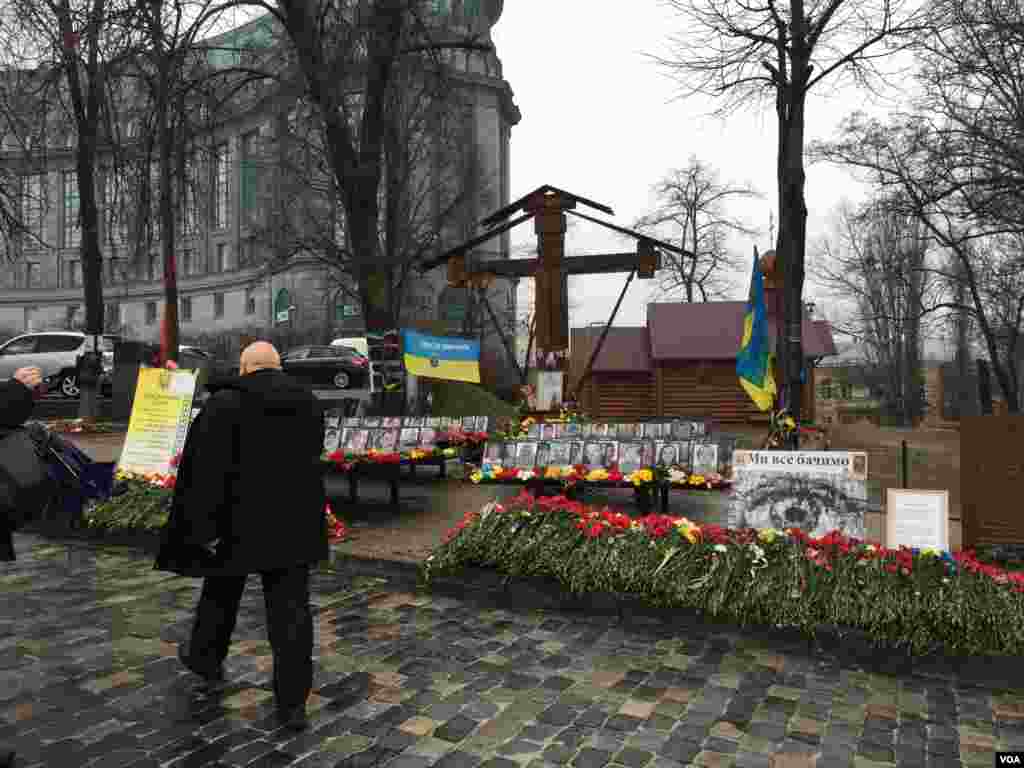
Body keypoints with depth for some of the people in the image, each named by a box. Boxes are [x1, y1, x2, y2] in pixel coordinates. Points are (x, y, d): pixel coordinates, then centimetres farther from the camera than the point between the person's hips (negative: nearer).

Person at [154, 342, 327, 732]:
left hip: (240, 521, -2)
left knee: (221, 593, 22)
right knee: (291, 610, 3)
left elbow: (207, 472, -14)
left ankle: (205, 658, 45)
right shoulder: (308, 401, 5)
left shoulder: (225, 403, -10)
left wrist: (204, 528, -11)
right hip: (294, 522, 3)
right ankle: (293, 703, 4)